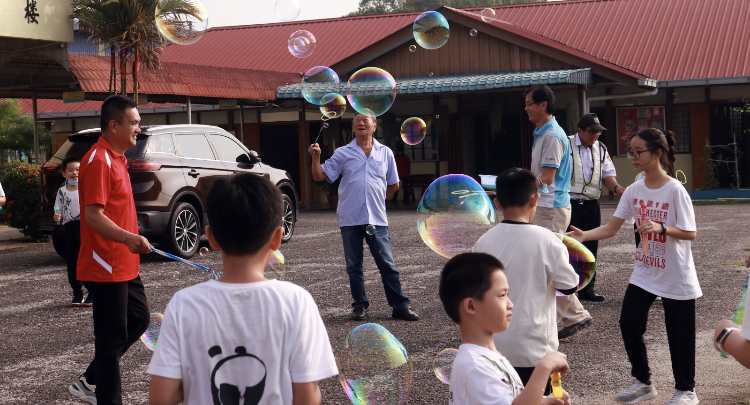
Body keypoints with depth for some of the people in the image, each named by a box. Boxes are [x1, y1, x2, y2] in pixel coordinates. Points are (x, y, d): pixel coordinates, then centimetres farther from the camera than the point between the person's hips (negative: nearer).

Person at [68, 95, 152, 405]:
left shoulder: (116, 158, 14)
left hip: (123, 265, 10)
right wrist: (128, 238, -38)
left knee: (138, 319, 17)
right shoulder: (98, 160, -18)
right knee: (113, 336, -3)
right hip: (106, 268, -10)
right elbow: (93, 216, -25)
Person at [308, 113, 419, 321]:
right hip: (350, 219, 0)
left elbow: (393, 185, 18)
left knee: (387, 264, 1)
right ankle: (360, 306, 16)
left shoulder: (385, 153, 10)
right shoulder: (343, 153, 7)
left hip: (376, 219, 0)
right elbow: (320, 176, 3)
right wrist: (316, 157, -12)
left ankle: (400, 306, 6)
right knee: (354, 266, 6)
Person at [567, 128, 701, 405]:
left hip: (676, 276, -6)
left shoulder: (675, 190, -16)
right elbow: (611, 228, -2)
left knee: (679, 333, 4)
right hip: (645, 273, 6)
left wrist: (661, 228, -31)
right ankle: (643, 383, 21)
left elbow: (690, 233, -15)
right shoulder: (634, 191, 1)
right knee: (629, 323, 2)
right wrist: (583, 235, -19)